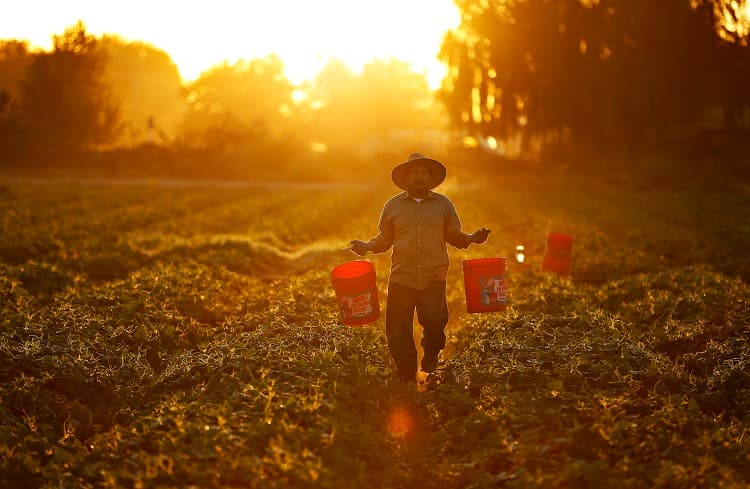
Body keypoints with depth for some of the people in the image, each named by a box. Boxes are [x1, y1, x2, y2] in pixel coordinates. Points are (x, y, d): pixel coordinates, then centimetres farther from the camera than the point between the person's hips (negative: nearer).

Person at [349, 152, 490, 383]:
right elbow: (384, 239, 15)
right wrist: (366, 246, -2)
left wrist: (472, 238, -4)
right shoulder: (393, 205, 11)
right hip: (401, 277, 1)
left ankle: (431, 355, 17)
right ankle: (406, 378, 15)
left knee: (435, 321, -18)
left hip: (434, 277, -1)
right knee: (398, 330, -2)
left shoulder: (443, 204, 12)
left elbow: (454, 236, 14)